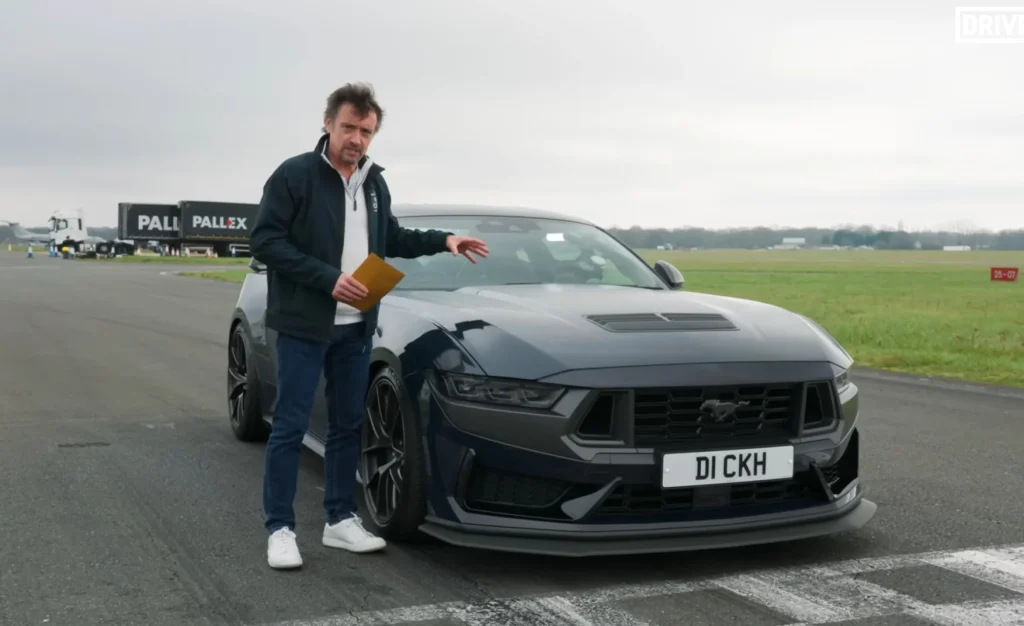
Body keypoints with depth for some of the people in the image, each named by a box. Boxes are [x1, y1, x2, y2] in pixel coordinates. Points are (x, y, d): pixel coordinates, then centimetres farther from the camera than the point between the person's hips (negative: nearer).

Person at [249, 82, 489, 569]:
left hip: (355, 327, 7)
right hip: (303, 324, -6)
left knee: (348, 424, 11)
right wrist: (328, 278, -22)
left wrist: (442, 241, 9)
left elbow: (390, 239, 23)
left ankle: (340, 519, 22)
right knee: (291, 425, -2)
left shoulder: (374, 182, 11)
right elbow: (265, 241, -15)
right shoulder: (294, 175, -10)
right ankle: (280, 528, 7)